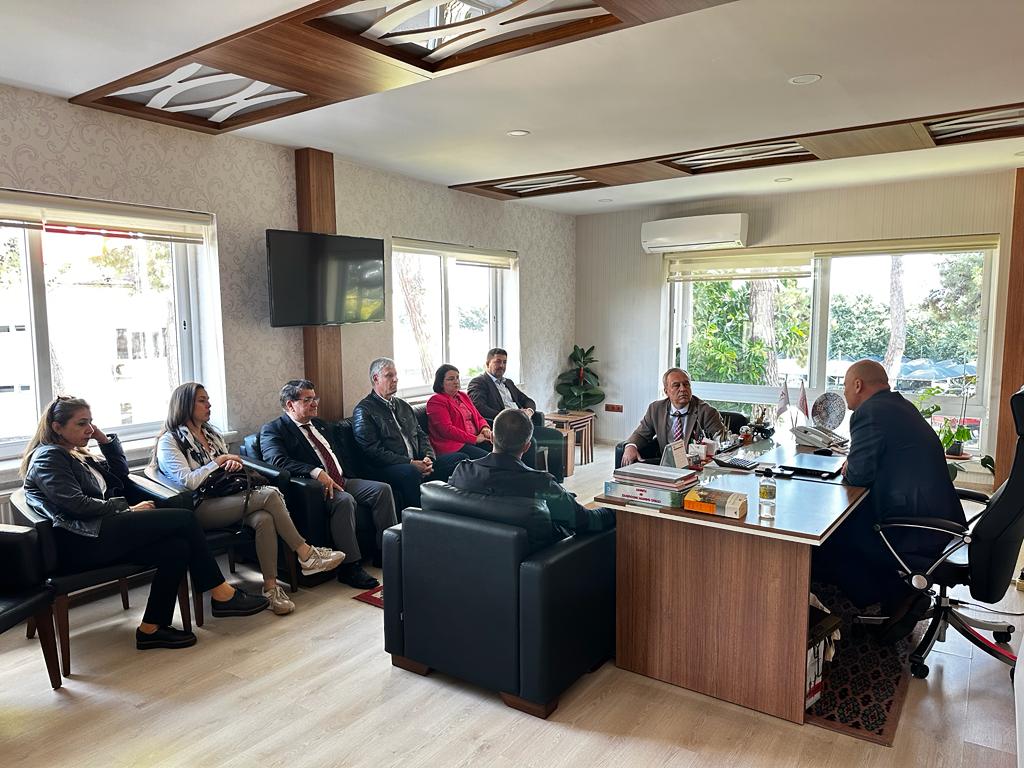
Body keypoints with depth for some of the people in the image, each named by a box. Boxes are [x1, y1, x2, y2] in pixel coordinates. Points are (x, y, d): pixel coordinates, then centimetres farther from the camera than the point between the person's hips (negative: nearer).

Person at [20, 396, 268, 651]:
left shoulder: (76, 456, 26)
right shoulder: (48, 456, -2)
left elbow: (120, 473, 29)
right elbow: (76, 504, -14)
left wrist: (105, 439, 19)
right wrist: (128, 510, -9)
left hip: (98, 537, 9)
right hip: (80, 543, -9)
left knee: (178, 548, -14)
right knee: (183, 518, -16)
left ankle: (151, 628, -11)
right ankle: (223, 595, -11)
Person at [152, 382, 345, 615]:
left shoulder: (212, 435, 22)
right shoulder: (170, 441, -1)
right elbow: (188, 481, -13)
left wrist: (235, 465, 0)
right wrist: (219, 461, -5)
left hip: (227, 499, 6)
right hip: (200, 509, -6)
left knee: (264, 518, -30)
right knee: (269, 496, -27)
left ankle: (271, 586, -28)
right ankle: (306, 554, -18)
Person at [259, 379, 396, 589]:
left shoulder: (321, 425, 24)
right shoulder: (273, 430, -1)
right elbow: (278, 460, -19)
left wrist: (348, 478, 10)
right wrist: (316, 472, -30)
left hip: (342, 480, 8)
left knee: (382, 489, -12)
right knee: (344, 500, -34)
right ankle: (350, 566, -26)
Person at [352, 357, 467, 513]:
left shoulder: (403, 406, 23)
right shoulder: (363, 411, -2)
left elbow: (421, 435, 21)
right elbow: (373, 451, -12)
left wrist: (428, 457, -2)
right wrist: (410, 463, -17)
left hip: (418, 464, 7)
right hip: (386, 469, -7)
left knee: (460, 458, -8)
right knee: (411, 472, -39)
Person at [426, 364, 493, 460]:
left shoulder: (463, 396, 22)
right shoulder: (436, 402, -3)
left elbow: (478, 417, 24)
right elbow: (447, 430, -13)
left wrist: (485, 428, -1)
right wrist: (475, 439, -13)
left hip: (476, 440, 7)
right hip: (454, 446, -7)